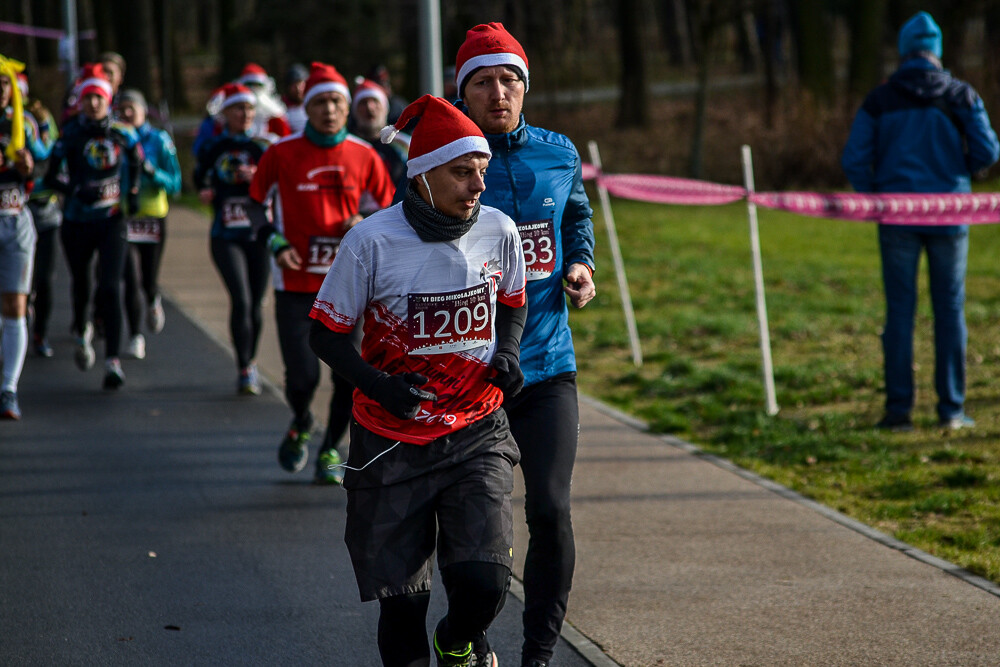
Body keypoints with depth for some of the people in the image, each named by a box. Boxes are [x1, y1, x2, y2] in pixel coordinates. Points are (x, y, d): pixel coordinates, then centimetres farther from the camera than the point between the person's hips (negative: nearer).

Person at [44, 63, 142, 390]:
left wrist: (133, 193, 7)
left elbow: (136, 162, 19)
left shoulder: (123, 133, 0)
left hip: (112, 219, -1)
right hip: (77, 222, 1)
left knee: (110, 288, -12)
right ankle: (82, 333, 47)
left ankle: (113, 360, -15)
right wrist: (74, 190, -19)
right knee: (81, 286, 15)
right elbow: (51, 176, -3)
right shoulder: (70, 134, -4)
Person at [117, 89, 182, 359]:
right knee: (131, 278, -13)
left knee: (149, 279, 7)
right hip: (122, 217, 0)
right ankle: (136, 337, -3)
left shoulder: (159, 140, 0)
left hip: (153, 216, 0)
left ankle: (153, 302, 44)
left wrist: (149, 170, -18)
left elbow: (175, 184, -2)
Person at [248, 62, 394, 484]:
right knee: (302, 377, -6)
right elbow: (255, 200, 11)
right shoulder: (283, 153, -3)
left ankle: (330, 452, 18)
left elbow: (389, 208, 11)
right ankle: (300, 425, 28)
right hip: (296, 283, -1)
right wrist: (274, 243, -4)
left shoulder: (364, 156, 1)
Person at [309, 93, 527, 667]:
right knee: (401, 599, 2)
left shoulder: (499, 232, -3)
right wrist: (377, 385, -19)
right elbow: (327, 332, -3)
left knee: (484, 582, -14)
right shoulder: (372, 241, -12)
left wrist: (508, 354, -2)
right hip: (393, 442, -1)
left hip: (477, 434, 1)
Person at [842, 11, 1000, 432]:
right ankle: (951, 409, 5)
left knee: (899, 310, 4)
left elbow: (854, 160, -3)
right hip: (949, 214, 0)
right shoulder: (961, 96, 0)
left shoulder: (880, 100, 0)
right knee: (950, 309, 6)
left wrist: (873, 197, 12)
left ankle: (899, 408, 1)